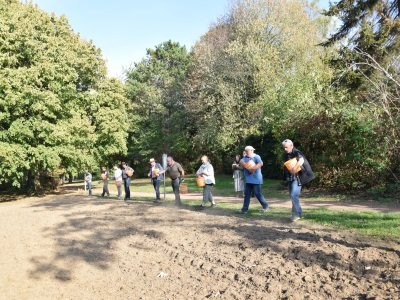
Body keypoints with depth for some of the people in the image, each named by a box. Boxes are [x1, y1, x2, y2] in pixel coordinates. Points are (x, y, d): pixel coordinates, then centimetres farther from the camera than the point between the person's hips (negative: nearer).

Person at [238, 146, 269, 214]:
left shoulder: (256, 157, -8)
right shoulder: (245, 157, 13)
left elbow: (261, 163, -24)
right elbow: (241, 161, -2)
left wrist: (253, 168, -26)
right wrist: (245, 165, -19)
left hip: (256, 179, -7)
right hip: (248, 179, 7)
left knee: (257, 194, -3)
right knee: (247, 194, 6)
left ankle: (266, 206, 15)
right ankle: (245, 209, 11)